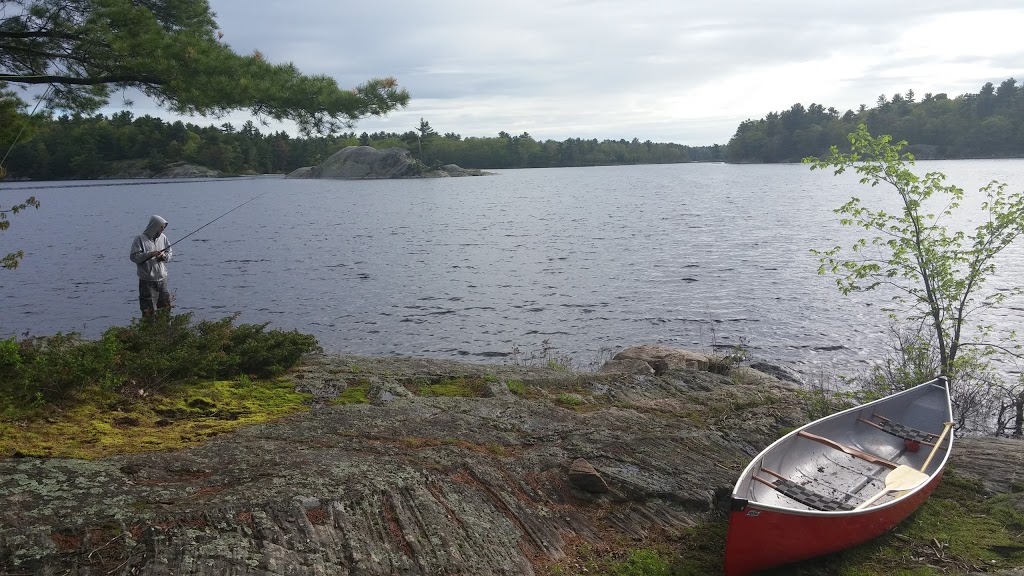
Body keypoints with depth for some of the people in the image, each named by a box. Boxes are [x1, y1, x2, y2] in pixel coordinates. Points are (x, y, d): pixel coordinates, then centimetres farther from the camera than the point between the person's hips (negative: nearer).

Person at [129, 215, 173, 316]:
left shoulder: (163, 237, 6)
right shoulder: (140, 239, -9)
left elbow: (169, 253, 13)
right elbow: (133, 257, -15)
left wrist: (164, 255, -9)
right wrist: (150, 254, -23)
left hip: (162, 279, 5)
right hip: (147, 281, -5)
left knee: (166, 307, 14)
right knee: (148, 310, -2)